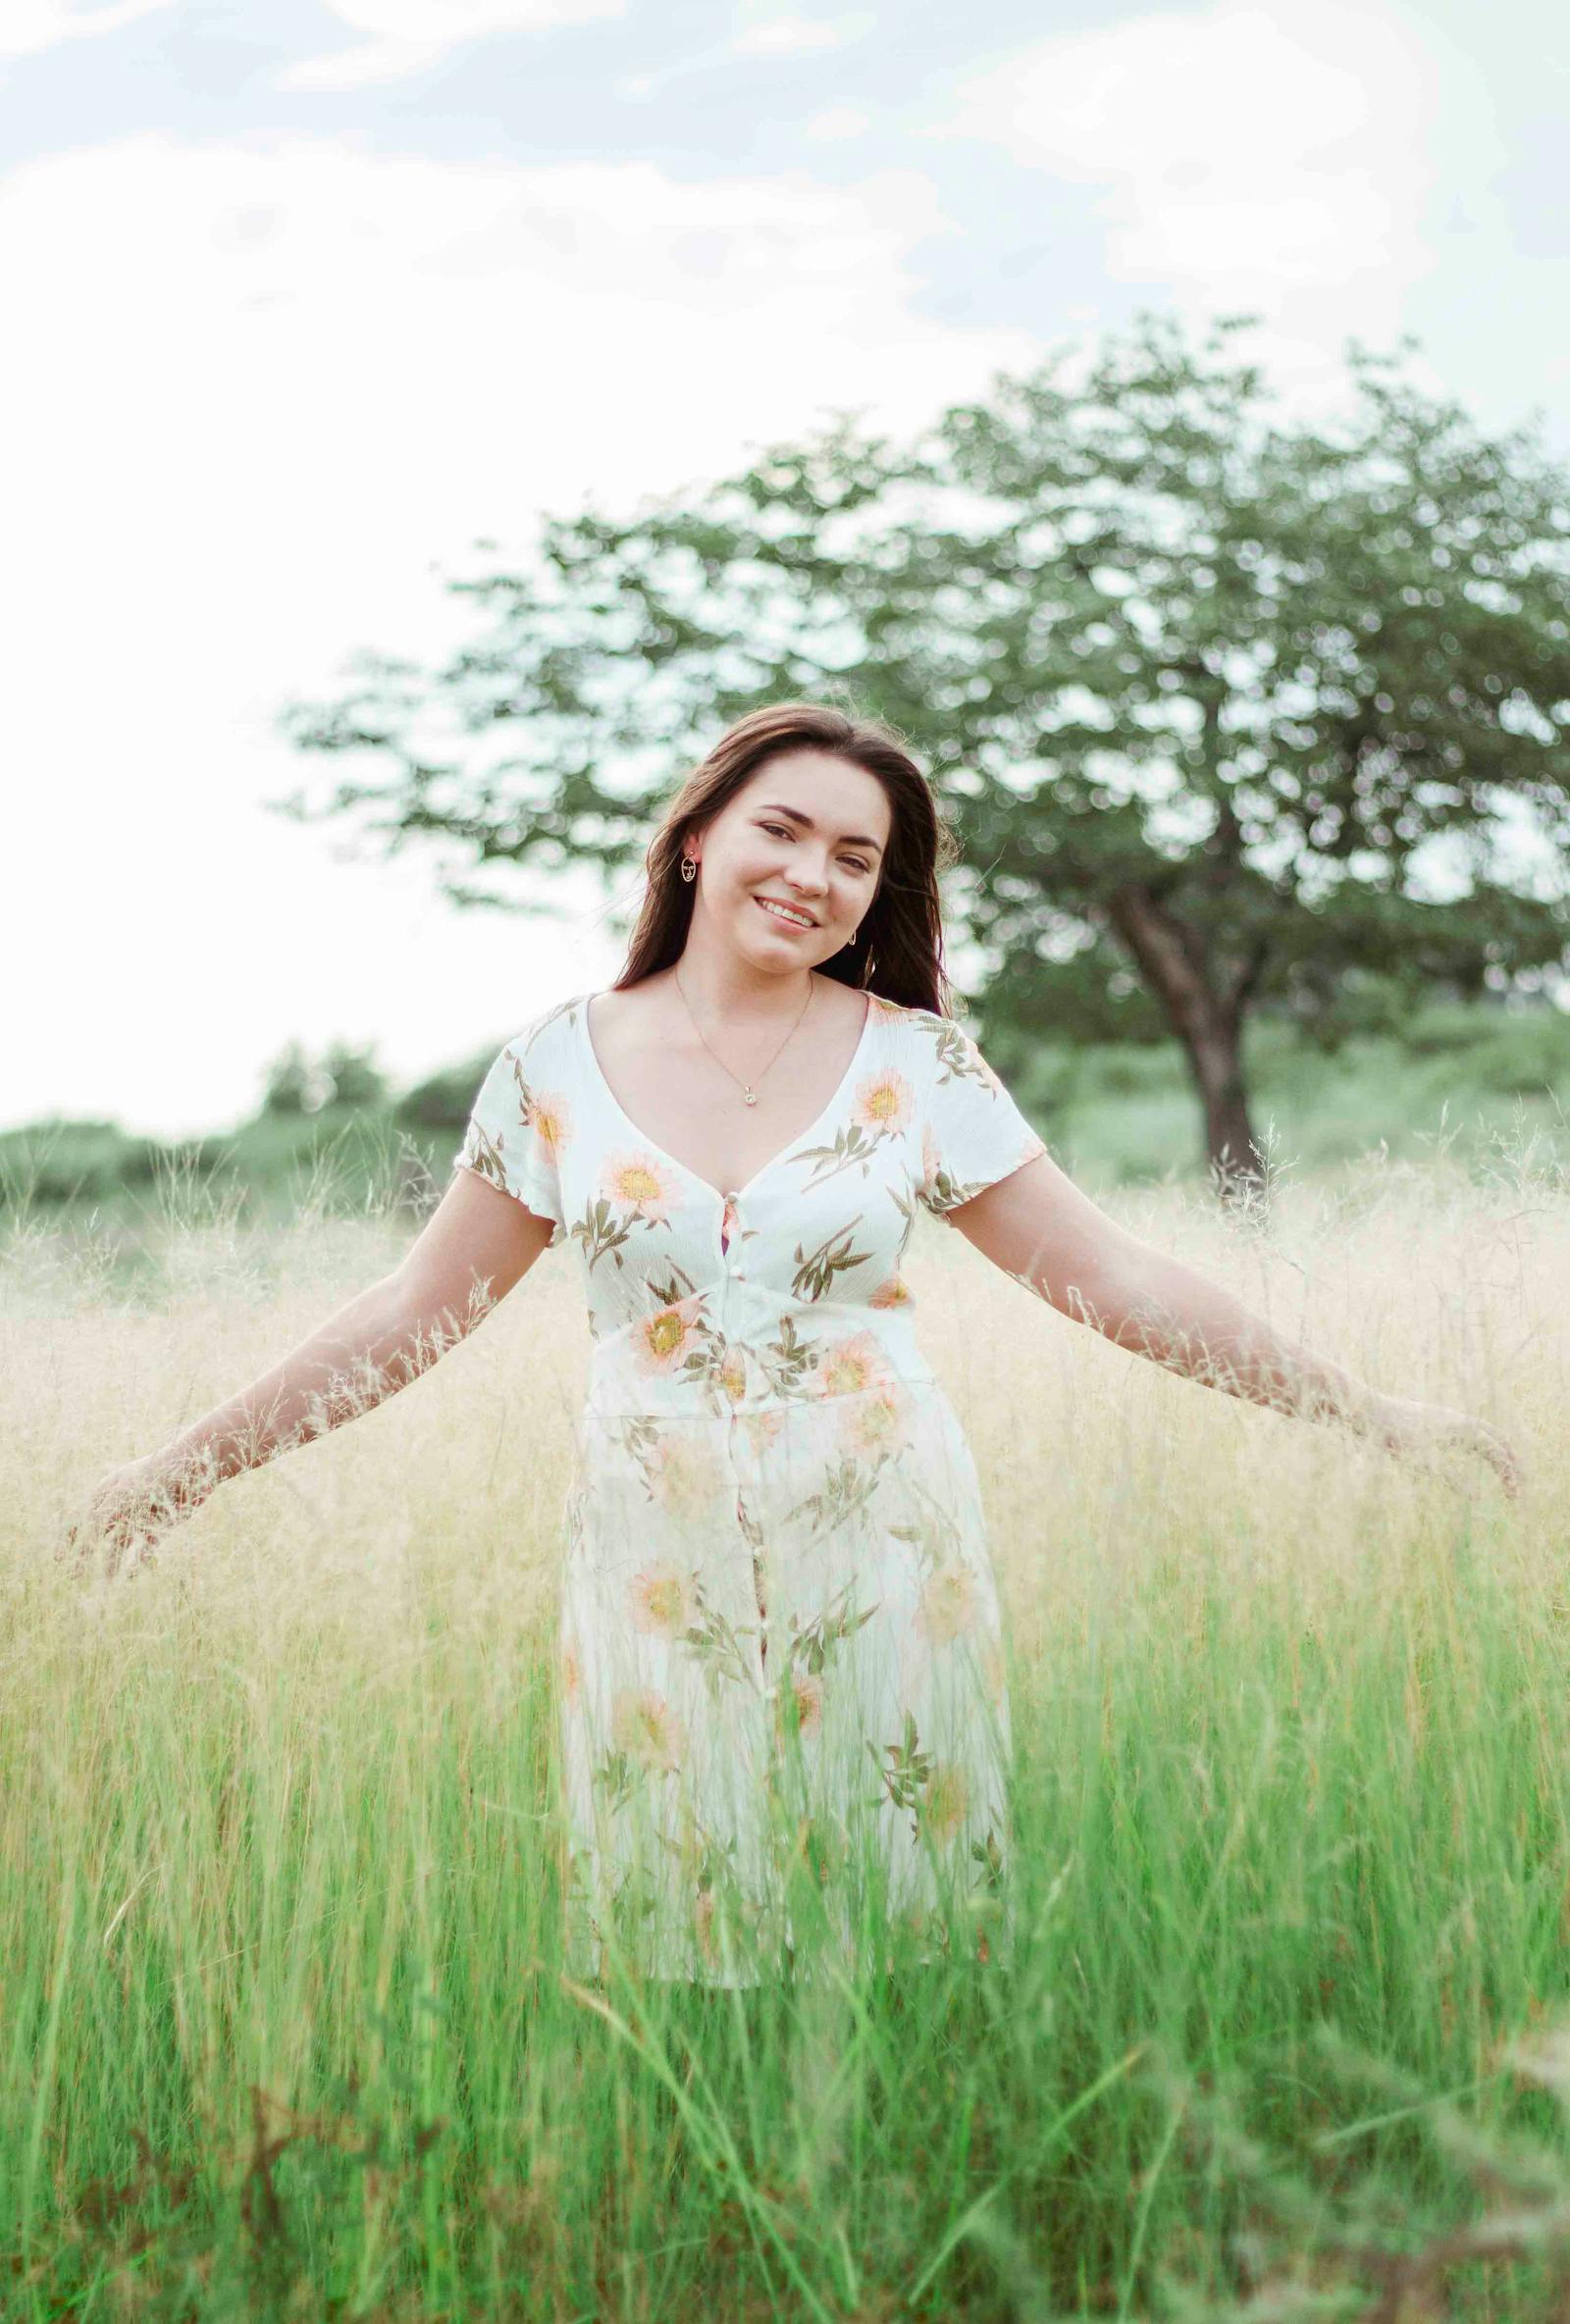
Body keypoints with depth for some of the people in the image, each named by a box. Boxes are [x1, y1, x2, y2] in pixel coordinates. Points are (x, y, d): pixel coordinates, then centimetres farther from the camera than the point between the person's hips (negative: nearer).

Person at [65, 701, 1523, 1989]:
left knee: (897, 1899, 5)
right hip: (662, 1568, 1)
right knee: (681, 1914, 7)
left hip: (882, 1559, 0)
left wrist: (1374, 1418, -1)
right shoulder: (561, 1060, 1)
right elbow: (416, 1312, 7)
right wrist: (183, 1467, 6)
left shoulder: (916, 1064, 0)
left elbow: (1117, 1282, 2)